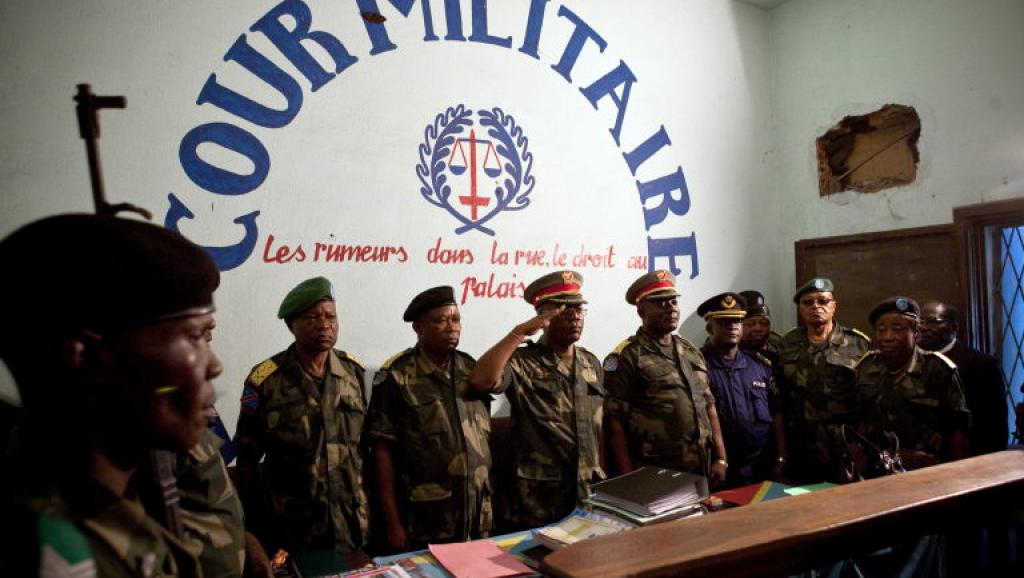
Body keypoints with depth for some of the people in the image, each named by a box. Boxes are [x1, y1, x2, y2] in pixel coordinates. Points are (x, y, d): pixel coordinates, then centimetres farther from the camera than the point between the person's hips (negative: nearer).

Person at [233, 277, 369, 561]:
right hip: (290, 531, -3)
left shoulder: (354, 371, -1)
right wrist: (255, 524, -1)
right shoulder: (265, 379, -11)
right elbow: (247, 456, -3)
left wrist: (370, 500, 9)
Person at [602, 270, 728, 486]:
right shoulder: (626, 357, -10)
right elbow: (614, 422, -13)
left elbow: (709, 406, 15)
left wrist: (721, 459, 7)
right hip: (654, 476, -6)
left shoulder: (691, 352, 12)